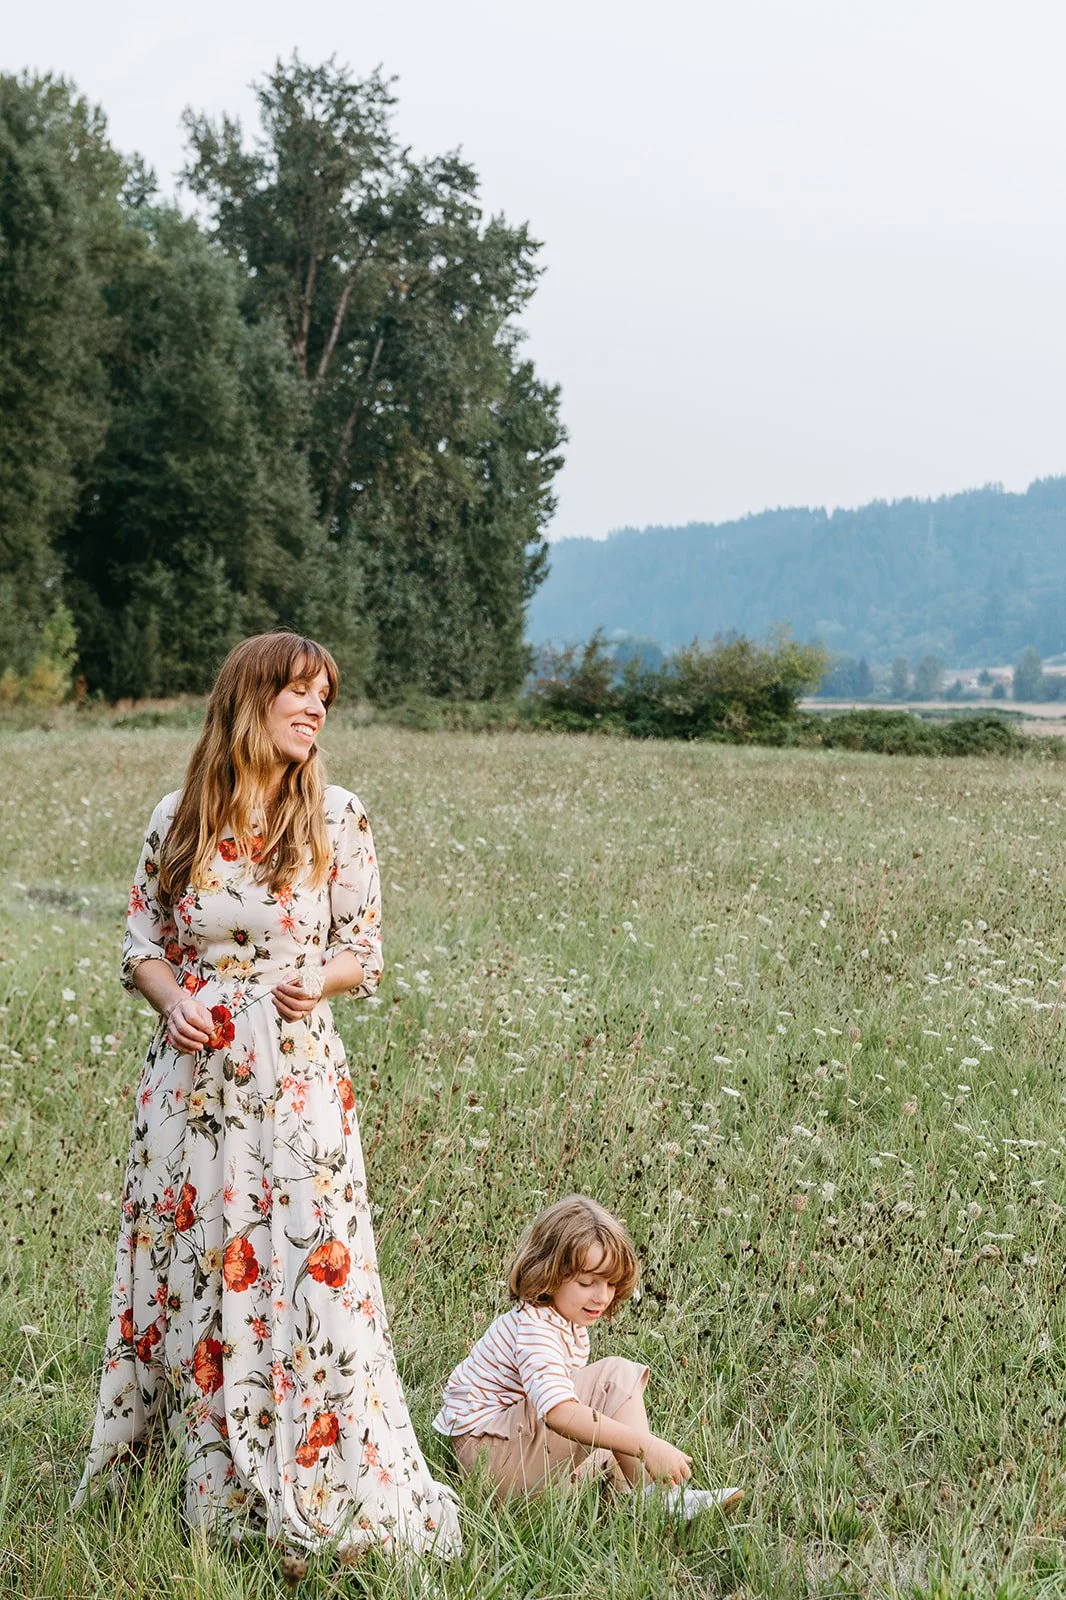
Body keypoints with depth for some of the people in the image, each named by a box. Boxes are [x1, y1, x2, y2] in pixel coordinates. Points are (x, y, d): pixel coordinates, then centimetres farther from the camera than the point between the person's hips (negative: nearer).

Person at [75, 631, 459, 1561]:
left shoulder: (337, 818, -1)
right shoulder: (178, 818, 2)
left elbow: (364, 954, 4)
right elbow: (142, 942, 9)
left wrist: (318, 981, -17)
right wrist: (172, 1000, -11)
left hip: (294, 1077, -2)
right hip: (191, 1071, 2)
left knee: (303, 1272, -3)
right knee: (189, 1269, 9)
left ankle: (319, 1498, 10)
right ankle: (213, 1482, 27)